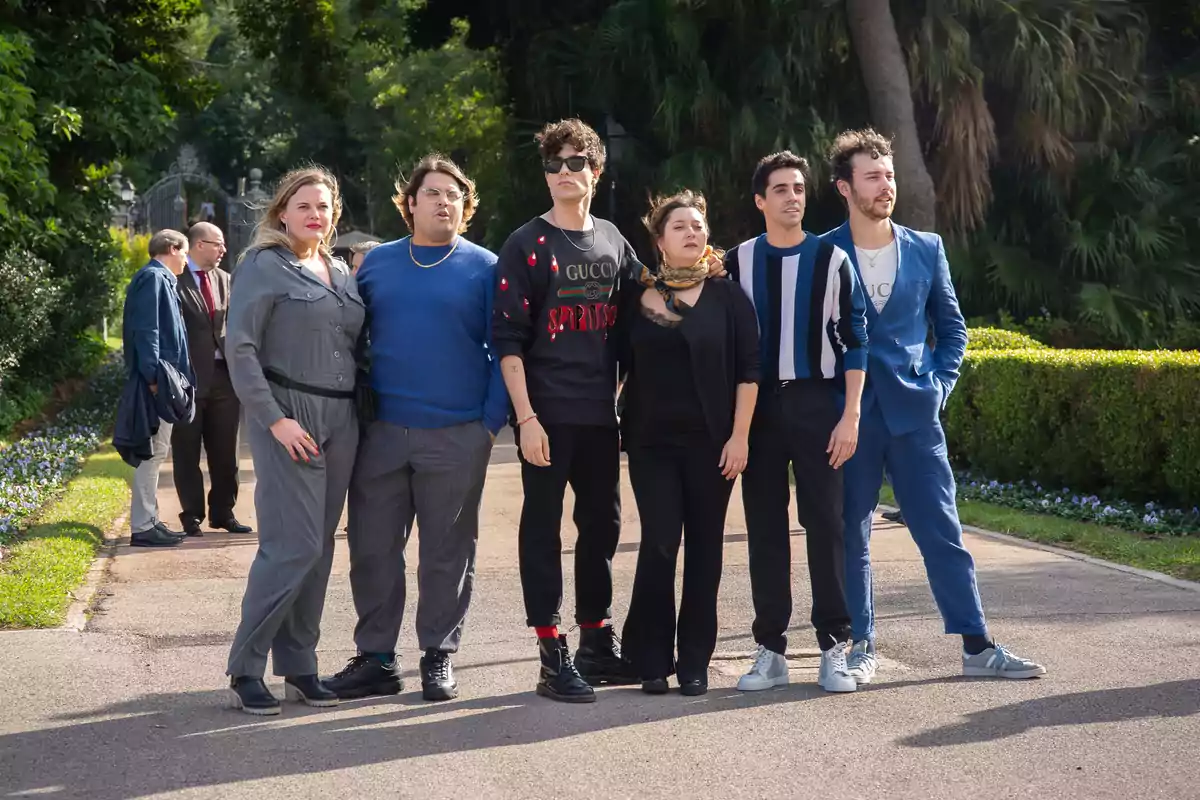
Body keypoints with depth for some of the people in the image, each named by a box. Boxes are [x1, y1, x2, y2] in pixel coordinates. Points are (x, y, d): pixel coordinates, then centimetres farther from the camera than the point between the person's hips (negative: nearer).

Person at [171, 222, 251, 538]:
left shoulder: (223, 279, 13)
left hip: (223, 375, 6)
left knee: (225, 451, 10)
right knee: (187, 453, 5)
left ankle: (223, 512, 21)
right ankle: (192, 516, 14)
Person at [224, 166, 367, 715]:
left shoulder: (342, 273, 15)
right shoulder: (264, 266, -4)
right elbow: (240, 349, -10)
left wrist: (360, 410, 7)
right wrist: (275, 420, -16)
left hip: (339, 422, 6)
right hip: (287, 416, -6)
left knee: (319, 548, 7)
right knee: (293, 544, -12)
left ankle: (298, 668, 14)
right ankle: (245, 669, -2)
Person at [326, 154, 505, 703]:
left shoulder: (484, 268, 2)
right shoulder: (377, 263, 10)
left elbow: (502, 349, 1)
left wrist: (493, 419, -7)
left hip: (457, 436, -2)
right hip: (381, 432, 3)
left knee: (448, 553, 5)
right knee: (372, 549, 4)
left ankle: (438, 657, 16)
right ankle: (376, 658, 14)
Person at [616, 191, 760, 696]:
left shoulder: (727, 296, 3)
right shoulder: (635, 296, 7)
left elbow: (747, 369, 0)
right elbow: (619, 365, 11)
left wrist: (739, 435, -6)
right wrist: (616, 426, 5)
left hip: (711, 441, 0)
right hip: (651, 441, 0)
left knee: (704, 548, 2)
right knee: (659, 544, -7)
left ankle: (694, 662, 11)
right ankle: (650, 659, 4)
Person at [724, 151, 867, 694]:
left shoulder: (831, 260, 3)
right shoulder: (739, 262, 7)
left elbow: (854, 341, 2)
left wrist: (850, 415, -6)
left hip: (818, 403, -1)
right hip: (759, 405, 2)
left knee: (825, 523, -4)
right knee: (764, 527, 3)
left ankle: (834, 648, 2)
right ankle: (770, 650, 9)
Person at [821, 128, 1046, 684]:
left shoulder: (926, 249, 8)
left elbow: (951, 326, 14)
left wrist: (939, 384, 3)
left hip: (914, 413, 2)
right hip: (848, 417, -1)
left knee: (943, 532, 2)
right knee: (849, 536, 4)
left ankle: (976, 646, 6)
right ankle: (859, 647, 14)